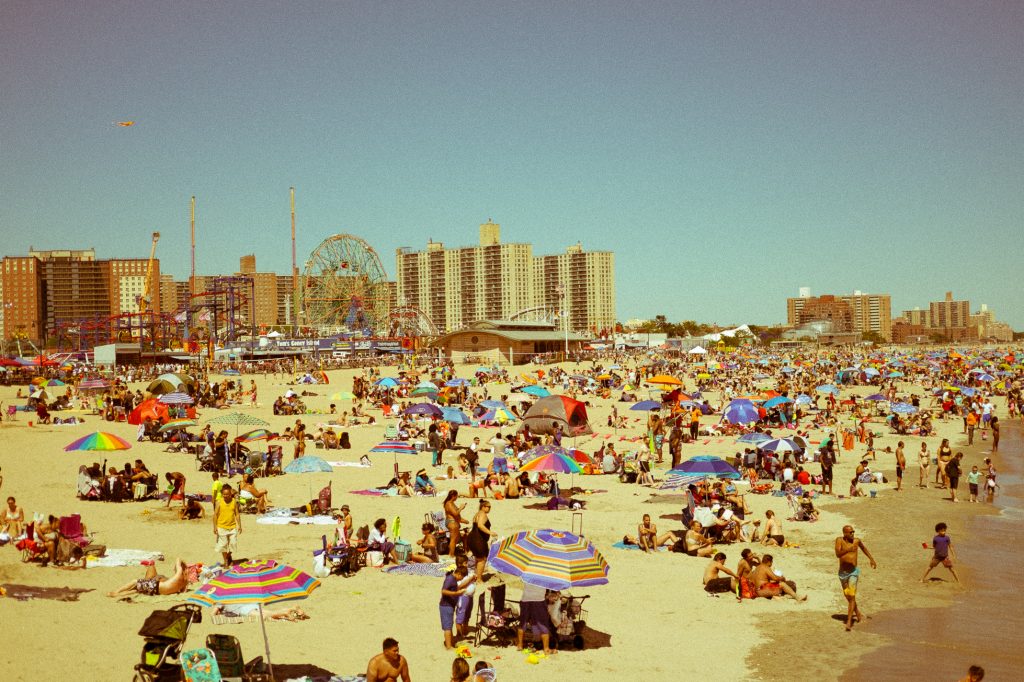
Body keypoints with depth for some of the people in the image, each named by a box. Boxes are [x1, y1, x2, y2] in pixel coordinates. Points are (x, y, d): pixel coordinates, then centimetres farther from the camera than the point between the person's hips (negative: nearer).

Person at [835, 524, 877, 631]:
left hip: (854, 571, -1)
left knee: (852, 596, -13)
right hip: (843, 573, 1)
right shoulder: (839, 540, -12)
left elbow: (864, 548, 19)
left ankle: (849, 622, -16)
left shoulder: (856, 540, -4)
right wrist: (848, 550, -39)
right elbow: (838, 554, -25)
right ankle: (858, 614, 41)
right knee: (848, 596, 17)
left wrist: (871, 559, 21)